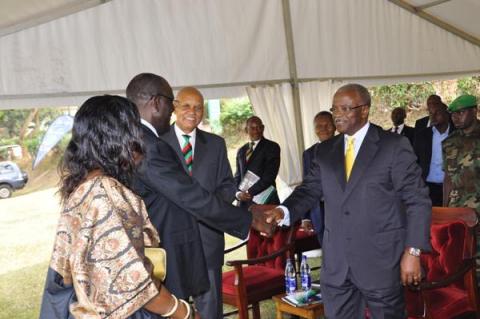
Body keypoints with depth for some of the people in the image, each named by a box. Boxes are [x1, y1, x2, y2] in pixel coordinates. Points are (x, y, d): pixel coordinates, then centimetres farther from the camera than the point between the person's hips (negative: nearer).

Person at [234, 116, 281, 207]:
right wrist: (238, 193, -3)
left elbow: (270, 176, -10)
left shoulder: (272, 147, -1)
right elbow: (238, 176, 17)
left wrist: (249, 192, -12)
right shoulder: (241, 151, 16)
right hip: (244, 202, 4)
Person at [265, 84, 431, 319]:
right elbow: (310, 190, 7)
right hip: (336, 262, 4)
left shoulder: (395, 146, -6)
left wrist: (413, 251, -12)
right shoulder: (325, 150, 9)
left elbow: (418, 201, -7)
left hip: (380, 259, -4)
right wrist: (284, 211, -13)